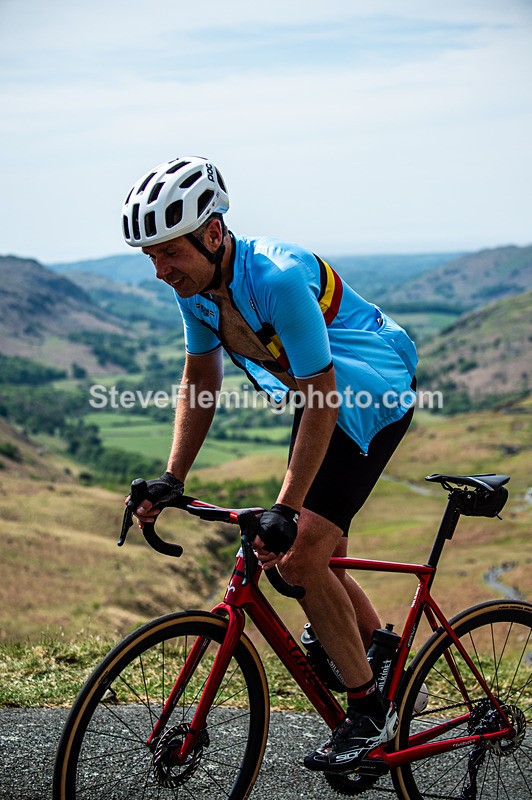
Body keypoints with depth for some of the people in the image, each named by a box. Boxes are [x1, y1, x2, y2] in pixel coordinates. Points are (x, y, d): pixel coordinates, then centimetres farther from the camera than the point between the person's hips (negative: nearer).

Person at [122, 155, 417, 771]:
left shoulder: (280, 278, -33)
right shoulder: (194, 284, -8)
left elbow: (320, 398, -30)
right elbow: (200, 381, 5)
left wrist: (285, 509, -30)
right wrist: (172, 479, -1)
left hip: (372, 398, -8)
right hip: (318, 398, 8)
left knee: (300, 555, -16)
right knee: (321, 560, 13)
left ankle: (369, 713, 0)